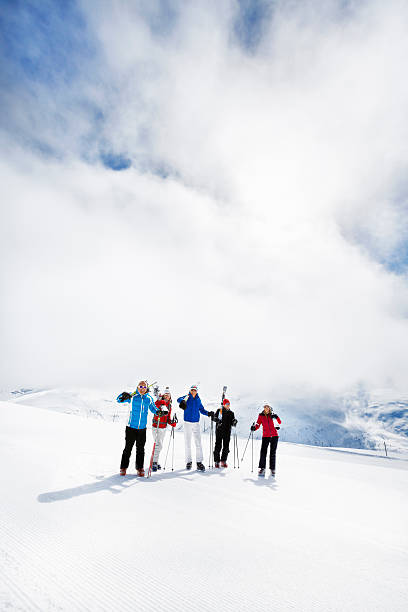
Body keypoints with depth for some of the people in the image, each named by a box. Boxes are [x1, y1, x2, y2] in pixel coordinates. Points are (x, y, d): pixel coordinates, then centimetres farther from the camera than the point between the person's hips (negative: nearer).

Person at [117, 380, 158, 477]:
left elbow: (153, 409, 17)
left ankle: (140, 468, 22)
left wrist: (158, 412, -5)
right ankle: (123, 467, 21)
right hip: (131, 427, -2)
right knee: (128, 448, 5)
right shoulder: (132, 396, -4)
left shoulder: (149, 398, 4)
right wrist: (124, 396, -31)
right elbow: (118, 400, -9)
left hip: (142, 428, 2)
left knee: (140, 449, 9)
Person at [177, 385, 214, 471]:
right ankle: (189, 461, 18)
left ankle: (199, 462, 1)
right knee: (187, 443, 5)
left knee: (198, 443, -5)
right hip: (187, 422, -2)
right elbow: (179, 399, -23)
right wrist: (182, 401, -46)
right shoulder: (187, 398, -2)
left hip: (196, 423, 2)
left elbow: (201, 409, 19)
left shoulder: (198, 399, 9)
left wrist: (208, 413, 2)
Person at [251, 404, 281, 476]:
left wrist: (276, 417, -17)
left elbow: (279, 422, 1)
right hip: (265, 436, -1)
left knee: (273, 452, 4)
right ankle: (262, 468, -5)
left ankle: (272, 469, 14)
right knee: (263, 451, -11)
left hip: (274, 435, 1)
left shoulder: (272, 415, 5)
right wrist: (254, 428, -15)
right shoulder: (261, 415, 5)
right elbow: (258, 424, 4)